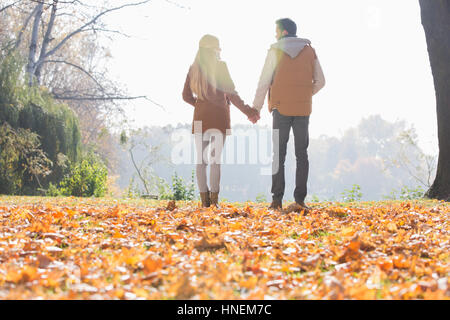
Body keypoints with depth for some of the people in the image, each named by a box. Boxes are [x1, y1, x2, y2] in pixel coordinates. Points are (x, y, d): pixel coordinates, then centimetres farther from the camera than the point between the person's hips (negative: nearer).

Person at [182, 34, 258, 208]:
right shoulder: (220, 66, -7)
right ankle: (214, 199, -4)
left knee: (201, 158, 6)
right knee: (215, 158, -2)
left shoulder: (193, 68, 6)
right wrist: (247, 110, -10)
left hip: (200, 116, 4)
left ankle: (204, 199, 2)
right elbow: (231, 93, -13)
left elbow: (186, 96, 8)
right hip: (219, 116, -3)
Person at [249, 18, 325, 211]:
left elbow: (264, 82, -4)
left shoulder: (275, 51, -3)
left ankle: (277, 199, -3)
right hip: (303, 109, 2)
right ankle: (300, 199, 1)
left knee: (278, 154, 2)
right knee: (302, 155, 6)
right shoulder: (309, 51, 7)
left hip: (281, 109, -2)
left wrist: (256, 109, 2)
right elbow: (320, 81, 9)